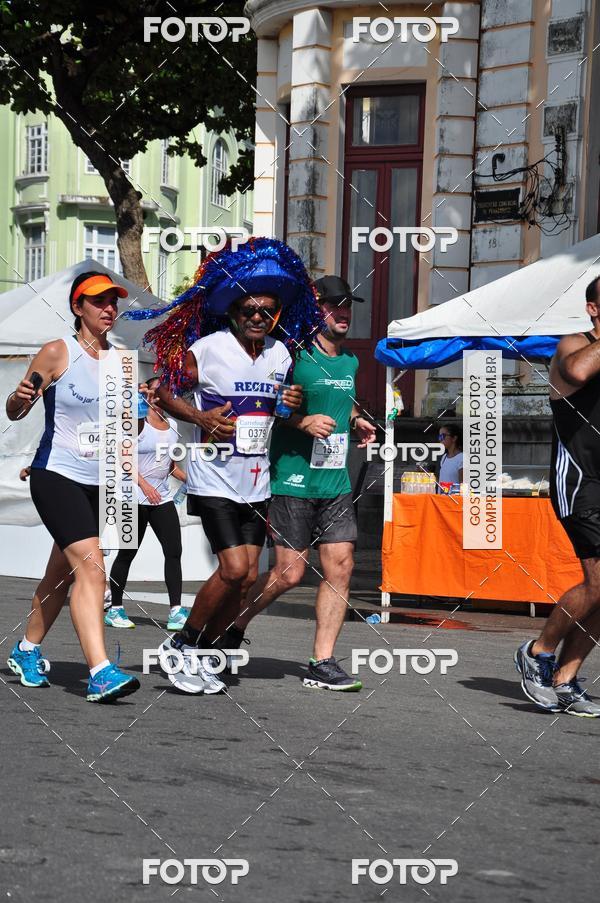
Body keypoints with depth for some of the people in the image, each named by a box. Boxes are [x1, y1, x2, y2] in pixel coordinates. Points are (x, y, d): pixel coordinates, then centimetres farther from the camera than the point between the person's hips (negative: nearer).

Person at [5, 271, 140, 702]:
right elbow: (15, 412, -5)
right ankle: (100, 673, -28)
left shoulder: (118, 360, 9)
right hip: (57, 476, -6)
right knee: (91, 568, -21)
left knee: (61, 574, 16)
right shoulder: (57, 353, -7)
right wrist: (20, 397, -27)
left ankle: (27, 651, 34)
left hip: (98, 482, 6)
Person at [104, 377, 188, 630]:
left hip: (162, 498, 6)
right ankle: (115, 609, 14)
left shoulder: (173, 426, 12)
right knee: (128, 553, 2)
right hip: (136, 497, -6)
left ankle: (176, 611, -6)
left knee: (174, 551, -6)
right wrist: (144, 484, -22)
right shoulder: (137, 423, -7)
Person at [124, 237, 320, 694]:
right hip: (214, 478, -6)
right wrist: (200, 418, -17)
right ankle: (183, 644, 4)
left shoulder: (283, 354, 8)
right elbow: (164, 391, -1)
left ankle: (201, 652, 18)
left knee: (247, 577, 2)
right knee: (234, 569, -16)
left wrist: (293, 405, 0)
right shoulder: (206, 350, -9)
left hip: (256, 481, 6)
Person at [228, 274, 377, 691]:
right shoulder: (294, 355, -9)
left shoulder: (350, 361, 14)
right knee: (290, 571, -6)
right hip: (293, 479, -7)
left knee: (341, 566, -2)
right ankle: (230, 625, 19)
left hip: (336, 482, 7)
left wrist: (357, 421, 12)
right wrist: (302, 421, -21)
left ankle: (322, 663, 4)